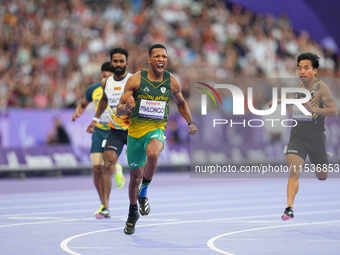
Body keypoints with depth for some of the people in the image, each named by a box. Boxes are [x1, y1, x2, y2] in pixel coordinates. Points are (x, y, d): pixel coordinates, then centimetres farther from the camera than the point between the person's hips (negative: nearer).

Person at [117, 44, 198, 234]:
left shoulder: (171, 82, -1)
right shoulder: (136, 80, -8)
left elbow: (181, 102, 20)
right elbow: (120, 110, -5)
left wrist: (190, 123, 9)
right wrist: (126, 107, -28)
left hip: (157, 128, -1)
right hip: (136, 129, 1)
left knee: (153, 154, -36)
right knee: (136, 175, 11)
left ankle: (143, 193, -12)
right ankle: (133, 212, 38)